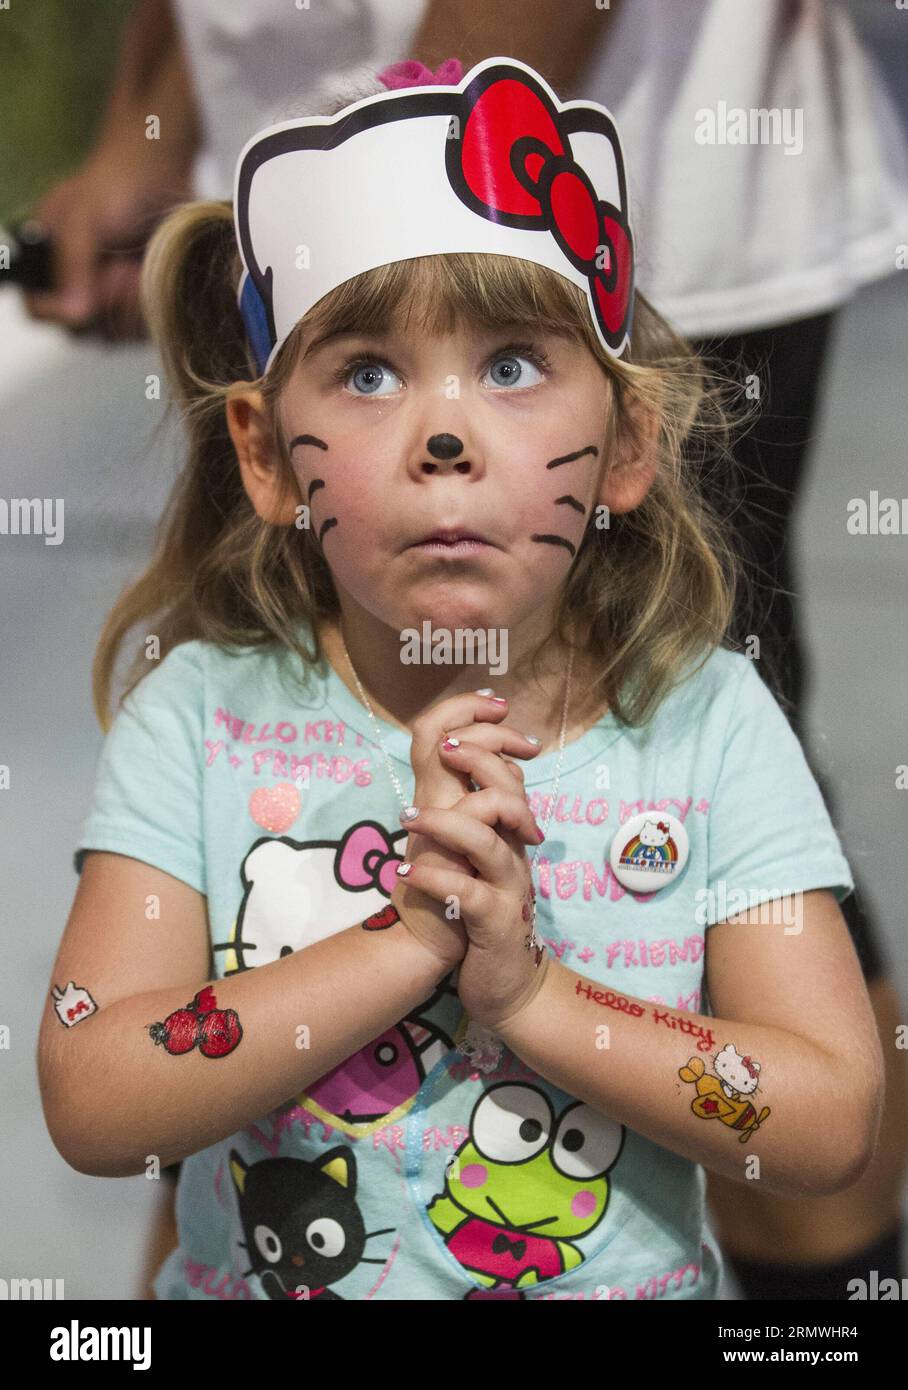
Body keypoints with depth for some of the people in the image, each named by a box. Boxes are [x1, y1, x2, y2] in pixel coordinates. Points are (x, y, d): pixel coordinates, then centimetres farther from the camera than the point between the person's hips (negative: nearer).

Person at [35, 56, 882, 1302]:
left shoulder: (709, 723, -6)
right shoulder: (203, 714, -7)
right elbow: (92, 1108, -13)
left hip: (628, 1282, 0)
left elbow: (832, 1126, -8)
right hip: (251, 1273, 0)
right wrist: (411, 939, -21)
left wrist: (528, 991, -19)